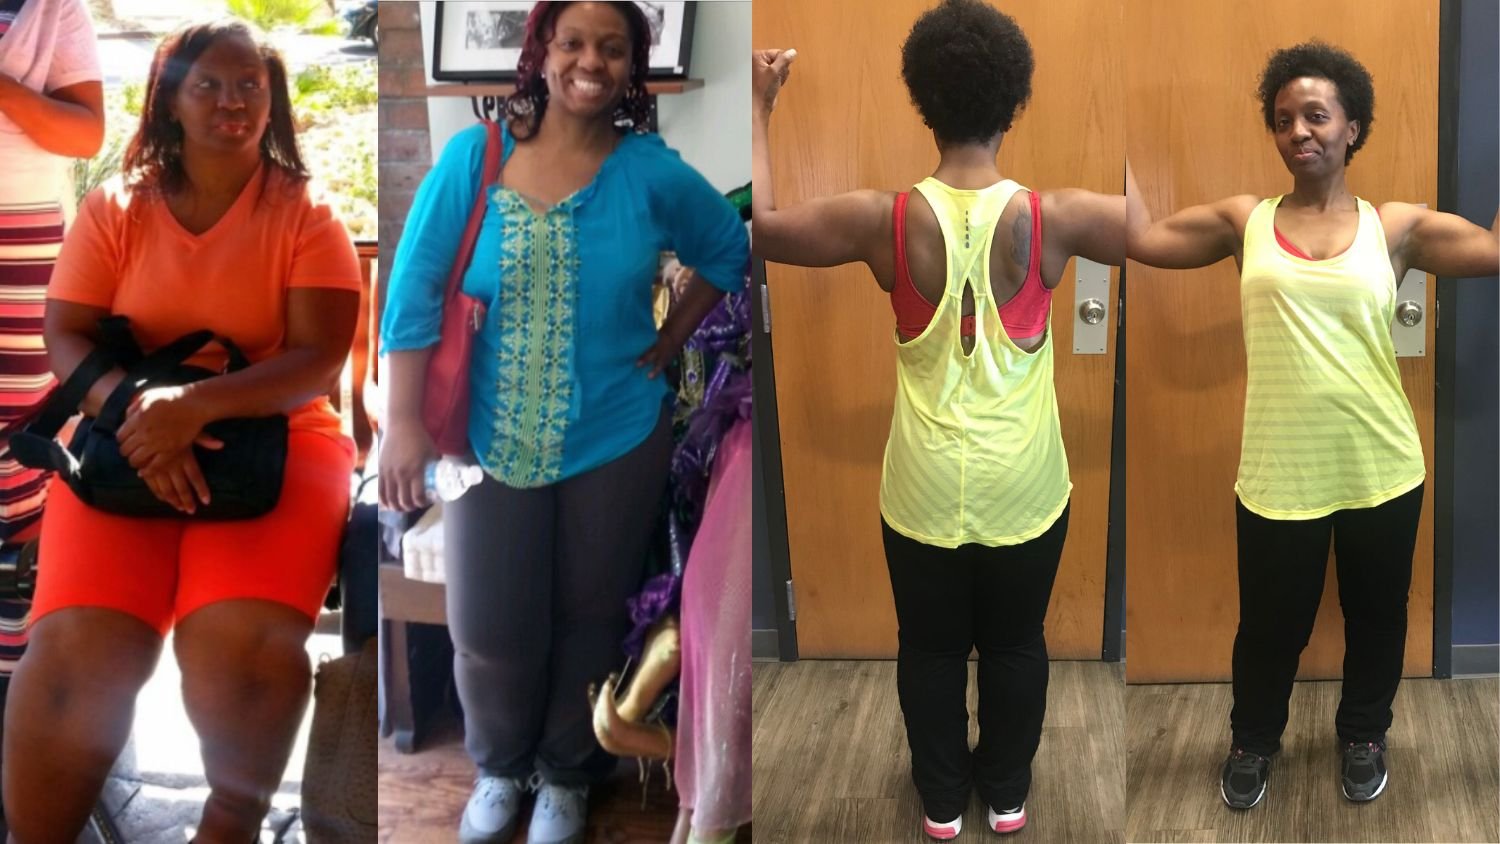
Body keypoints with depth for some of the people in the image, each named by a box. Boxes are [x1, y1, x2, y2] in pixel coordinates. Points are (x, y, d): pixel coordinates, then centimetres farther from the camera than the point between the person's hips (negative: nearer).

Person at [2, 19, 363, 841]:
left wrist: (199, 405, -24)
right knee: (77, 650, -25)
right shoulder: (114, 207, 8)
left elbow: (319, 360, -8)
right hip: (130, 438, 1)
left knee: (241, 642, -30)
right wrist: (133, 410, -19)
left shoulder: (307, 216, 2)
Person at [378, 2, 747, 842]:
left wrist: (667, 345, 1)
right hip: (494, 440, 0)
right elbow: (415, 288, -9)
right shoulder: (473, 156, -8)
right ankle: (500, 767, 36)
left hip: (617, 440, 0)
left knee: (590, 616, 13)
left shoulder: (653, 172, -7)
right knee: (489, 627, 7)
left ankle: (567, 774, 37)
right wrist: (405, 421, -14)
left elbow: (730, 251, 9)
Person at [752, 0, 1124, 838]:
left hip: (925, 489, 0)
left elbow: (758, 223, -5)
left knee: (931, 647, 22)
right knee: (1016, 644, 23)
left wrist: (760, 104, 3)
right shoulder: (1050, 218, -20)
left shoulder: (887, 220, -19)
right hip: (1023, 487, 0)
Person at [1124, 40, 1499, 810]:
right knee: (1270, 623, 15)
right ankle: (1253, 740, 42)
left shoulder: (1396, 227, -1)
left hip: (1380, 470, 1)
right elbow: (1141, 237, -5)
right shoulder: (1244, 221, 1)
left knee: (1376, 615, 19)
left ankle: (1363, 734, 46)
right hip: (1278, 473, 0)